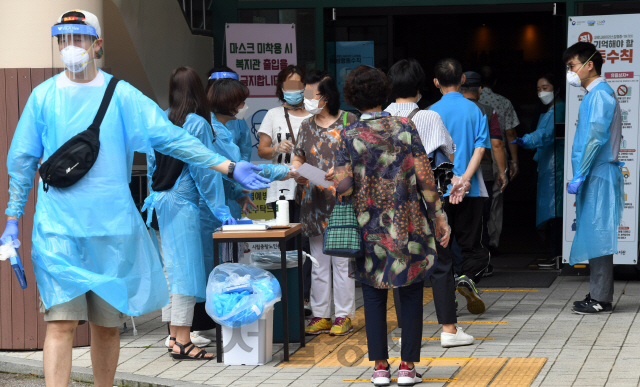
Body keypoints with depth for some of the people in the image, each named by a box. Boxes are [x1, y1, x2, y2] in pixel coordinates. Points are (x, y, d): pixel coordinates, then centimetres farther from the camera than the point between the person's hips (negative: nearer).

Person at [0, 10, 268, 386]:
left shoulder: (121, 95, 3)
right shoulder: (43, 97, 5)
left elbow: (172, 137, 0)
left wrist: (229, 166, -7)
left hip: (113, 228, 1)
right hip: (58, 228, -1)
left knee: (108, 325, 7)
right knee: (61, 323, -10)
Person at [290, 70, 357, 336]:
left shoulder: (349, 122, -2)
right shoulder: (306, 126, 13)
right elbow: (298, 157, 17)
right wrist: (297, 171, -5)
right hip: (314, 202, 5)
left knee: (342, 260, -2)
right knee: (318, 262, 8)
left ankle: (344, 316, 6)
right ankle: (320, 315, 15)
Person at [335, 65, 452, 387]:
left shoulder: (349, 136, -4)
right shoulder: (405, 128, -3)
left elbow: (343, 186, -11)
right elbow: (425, 179, -4)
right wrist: (439, 217, 2)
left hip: (369, 228, 0)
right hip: (409, 226, 0)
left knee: (374, 297, 8)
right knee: (411, 297, 7)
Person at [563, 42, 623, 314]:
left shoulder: (600, 95, -13)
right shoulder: (594, 94, 19)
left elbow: (596, 137, -20)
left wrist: (579, 176, -20)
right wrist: (581, 177, 21)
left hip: (598, 176, -10)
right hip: (593, 176, 10)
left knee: (597, 235, -8)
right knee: (593, 235, 11)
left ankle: (601, 299, -7)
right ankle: (598, 296, 14)